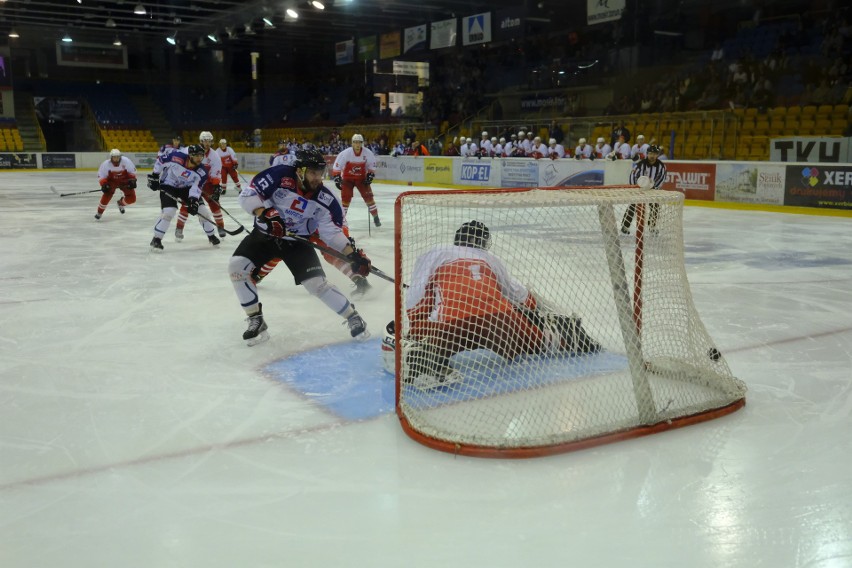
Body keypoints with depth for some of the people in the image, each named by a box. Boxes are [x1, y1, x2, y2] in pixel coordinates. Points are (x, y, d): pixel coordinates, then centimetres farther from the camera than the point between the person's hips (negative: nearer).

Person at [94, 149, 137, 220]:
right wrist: (104, 184, -26)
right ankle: (100, 212, -10)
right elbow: (101, 176, -11)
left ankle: (120, 203, 27)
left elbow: (132, 171, -7)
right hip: (112, 181, -1)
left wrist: (132, 180, -18)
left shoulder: (126, 161, -22)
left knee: (131, 198, -9)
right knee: (108, 193, -28)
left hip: (124, 181, 1)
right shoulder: (106, 164, -21)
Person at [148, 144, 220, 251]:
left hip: (186, 188, 4)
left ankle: (211, 236, 19)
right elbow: (160, 162, -10)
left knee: (203, 211, -2)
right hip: (168, 186, -4)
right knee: (168, 212, -23)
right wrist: (155, 177, -6)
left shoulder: (202, 172, -19)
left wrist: (194, 201, -34)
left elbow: (196, 188, -19)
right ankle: (156, 239, -10)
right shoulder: (176, 157, -27)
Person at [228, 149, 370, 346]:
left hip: (298, 241, -1)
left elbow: (332, 231, -10)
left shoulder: (325, 199, -16)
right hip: (265, 233, 1)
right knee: (237, 266, -17)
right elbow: (248, 194, -20)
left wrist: (352, 253, -22)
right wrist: (264, 213, -36)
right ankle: (256, 320, -4)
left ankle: (353, 317, 7)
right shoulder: (279, 176, -24)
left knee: (317, 283, -14)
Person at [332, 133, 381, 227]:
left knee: (368, 196, -5)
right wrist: (337, 177, -22)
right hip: (347, 178, -2)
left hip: (361, 178, 2)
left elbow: (372, 166, 2)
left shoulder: (368, 153, -15)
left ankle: (376, 217, 7)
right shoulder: (345, 153, -22)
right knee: (345, 198, -11)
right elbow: (337, 166, -17)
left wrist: (370, 175, -8)